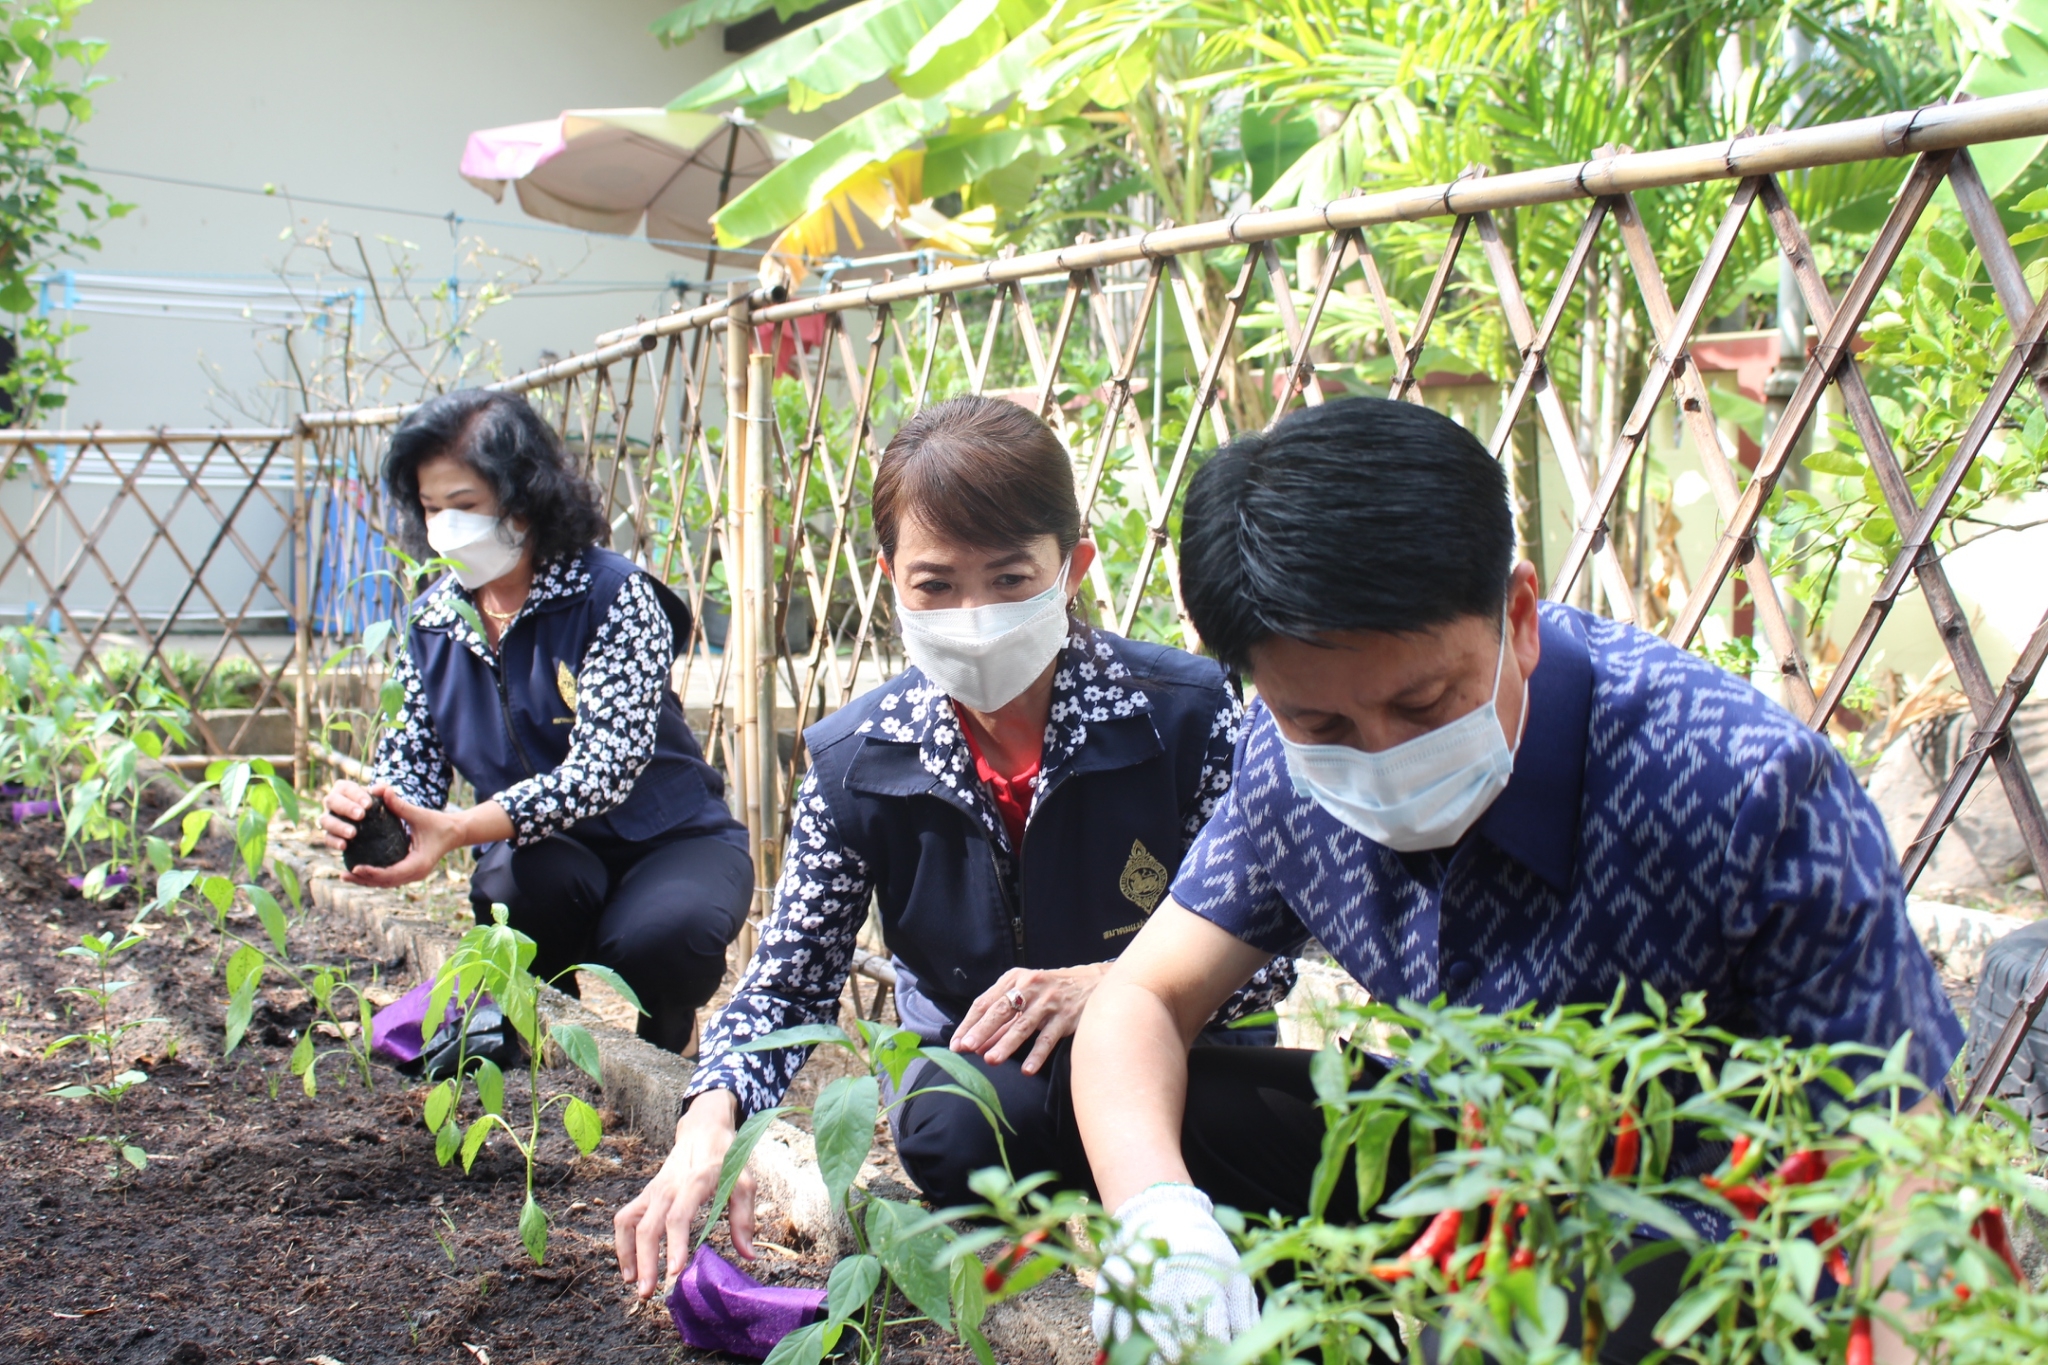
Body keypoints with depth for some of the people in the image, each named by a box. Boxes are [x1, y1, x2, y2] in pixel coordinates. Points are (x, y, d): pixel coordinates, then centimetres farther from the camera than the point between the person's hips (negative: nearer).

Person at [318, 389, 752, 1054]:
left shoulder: (614, 594, -17)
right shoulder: (432, 623, 0)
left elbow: (606, 765, -28)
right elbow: (410, 768, -1)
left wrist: (458, 830, -41)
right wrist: (366, 810, -28)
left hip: (674, 841, -3)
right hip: (545, 856, 3)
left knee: (653, 938, -35)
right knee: (512, 885, -32)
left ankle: (663, 1049, 3)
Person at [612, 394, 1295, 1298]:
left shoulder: (1184, 711, -17)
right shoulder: (858, 763, -10)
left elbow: (1266, 954, -11)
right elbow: (790, 984, -3)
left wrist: (1110, 983, -30)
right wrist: (711, 1119, -23)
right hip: (965, 1059, 2)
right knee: (952, 1127, -35)